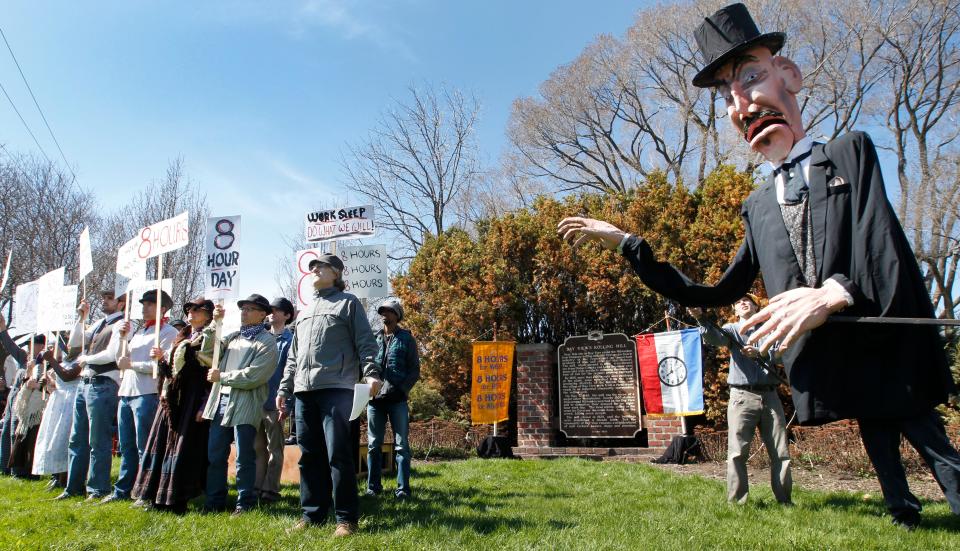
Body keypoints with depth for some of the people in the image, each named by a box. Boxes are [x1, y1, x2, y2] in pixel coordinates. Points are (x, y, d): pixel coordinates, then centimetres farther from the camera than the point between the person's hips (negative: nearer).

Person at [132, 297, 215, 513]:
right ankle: (158, 498, 18)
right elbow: (171, 370, 21)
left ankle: (177, 501, 3)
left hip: (193, 400, -8)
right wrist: (161, 359, 2)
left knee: (184, 448, -5)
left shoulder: (210, 339, -5)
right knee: (163, 444, 9)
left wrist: (204, 406, -18)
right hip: (172, 399, 8)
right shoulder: (182, 338, 18)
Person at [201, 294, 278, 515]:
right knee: (214, 455, 11)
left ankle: (245, 503, 13)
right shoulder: (233, 336, 18)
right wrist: (215, 323, 6)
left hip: (245, 406, -6)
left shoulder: (267, 341, -3)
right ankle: (215, 502, 22)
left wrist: (221, 376, -7)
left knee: (244, 458, 0)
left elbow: (253, 376, -13)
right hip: (220, 402, 7)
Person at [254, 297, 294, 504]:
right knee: (258, 447, 11)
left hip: (274, 403, -6)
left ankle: (271, 489, 8)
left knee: (274, 448, 2)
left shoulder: (289, 340, -3)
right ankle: (257, 486, 18)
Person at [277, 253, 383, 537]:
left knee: (338, 453, -8)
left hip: (336, 388, -6)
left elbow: (365, 342, -2)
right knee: (309, 455, 9)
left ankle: (346, 518, 0)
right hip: (303, 390, 6)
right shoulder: (304, 312, 25)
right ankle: (312, 513, 18)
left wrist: (371, 372, -16)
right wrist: (284, 388, 19)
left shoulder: (348, 303, 7)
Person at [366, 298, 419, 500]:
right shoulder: (373, 338, 12)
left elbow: (415, 370, 2)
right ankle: (373, 486, 18)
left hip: (397, 399, -3)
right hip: (374, 398, 3)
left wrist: (403, 389, -11)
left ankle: (403, 488, 6)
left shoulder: (406, 338, 5)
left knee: (401, 444, 0)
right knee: (373, 445, 8)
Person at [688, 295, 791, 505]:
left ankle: (784, 501, 16)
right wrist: (701, 318, -33)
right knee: (737, 453, -7)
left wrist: (758, 353, -18)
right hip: (742, 396, -2)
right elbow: (715, 337, -14)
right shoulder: (732, 330, 9)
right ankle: (737, 503, -2)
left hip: (770, 396, 2)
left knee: (781, 453, 5)